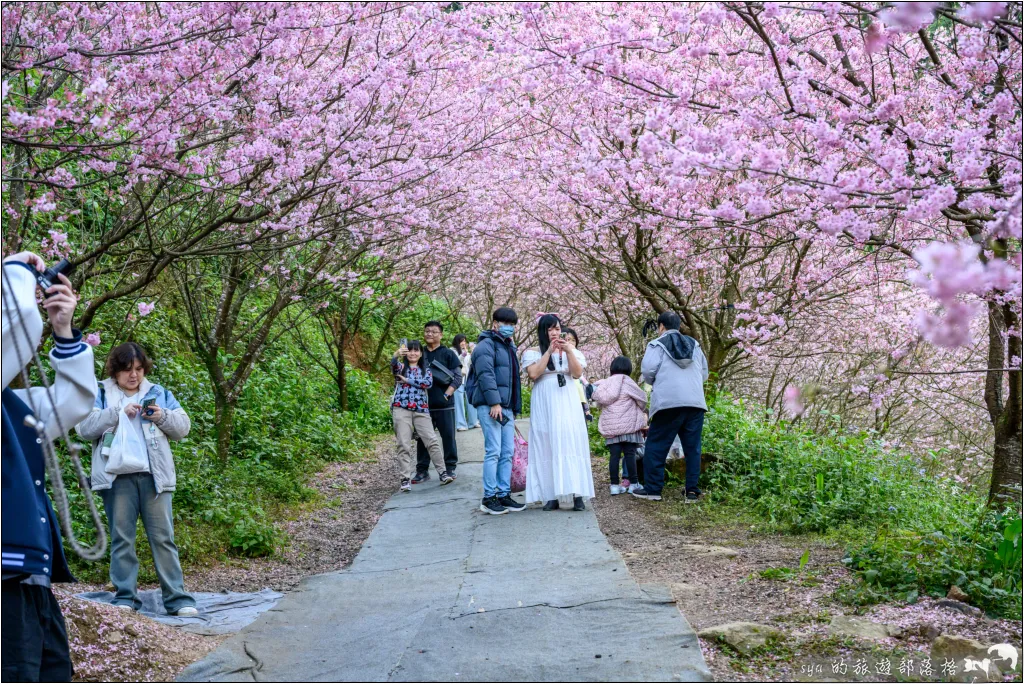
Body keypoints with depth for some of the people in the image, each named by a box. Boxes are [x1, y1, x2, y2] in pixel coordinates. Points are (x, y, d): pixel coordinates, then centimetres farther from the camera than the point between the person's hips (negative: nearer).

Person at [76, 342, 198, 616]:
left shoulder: (159, 393, 16)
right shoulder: (100, 394, 10)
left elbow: (183, 427, 13)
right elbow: (84, 427, -3)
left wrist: (163, 417, -6)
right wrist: (118, 413, -12)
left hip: (154, 476, 1)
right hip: (117, 476, -1)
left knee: (163, 537, -1)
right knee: (121, 537, 1)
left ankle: (177, 598, -1)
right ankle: (125, 596, 7)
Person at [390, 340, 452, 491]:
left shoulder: (426, 369, 15)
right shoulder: (400, 367, 10)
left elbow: (429, 383, -6)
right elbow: (392, 363, -15)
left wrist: (407, 380, -7)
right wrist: (397, 354, -38)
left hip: (421, 409, 1)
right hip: (401, 409, -1)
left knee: (432, 441, -3)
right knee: (404, 445, -4)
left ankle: (443, 472, 4)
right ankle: (405, 479, -1)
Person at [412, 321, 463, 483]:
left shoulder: (448, 354, 4)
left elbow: (457, 377, -1)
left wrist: (446, 395, -11)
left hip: (444, 405, -2)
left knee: (448, 436, 1)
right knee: (423, 438, 4)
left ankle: (450, 468, 12)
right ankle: (422, 471, 10)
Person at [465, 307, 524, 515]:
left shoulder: (509, 347, 23)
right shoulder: (486, 345, -5)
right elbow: (485, 375, -16)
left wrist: (515, 408, 22)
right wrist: (494, 402, -23)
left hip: (507, 407, 9)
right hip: (490, 406, -9)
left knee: (507, 453, 7)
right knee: (494, 451, -10)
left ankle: (504, 494, 12)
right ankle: (488, 498, -6)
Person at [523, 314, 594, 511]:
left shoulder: (571, 350, 14)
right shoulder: (533, 353, 7)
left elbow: (577, 373, 0)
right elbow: (533, 374, -10)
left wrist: (569, 351, -11)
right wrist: (549, 351, -10)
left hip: (567, 403, 1)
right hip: (544, 404, -1)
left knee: (571, 443, -7)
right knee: (548, 446, -5)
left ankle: (577, 495, -9)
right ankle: (551, 496, -4)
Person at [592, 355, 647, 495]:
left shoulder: (604, 383, 10)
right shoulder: (627, 382, -4)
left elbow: (598, 400, 8)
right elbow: (642, 398, 0)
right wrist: (641, 410, 19)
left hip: (610, 425, 4)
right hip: (628, 424, -4)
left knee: (614, 455, 2)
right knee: (630, 453, -1)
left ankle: (614, 485, 0)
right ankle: (633, 483, 0)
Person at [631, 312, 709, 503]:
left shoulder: (658, 344, 3)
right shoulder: (694, 345, 19)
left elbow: (647, 370, -7)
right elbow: (704, 374, 22)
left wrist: (654, 383, 13)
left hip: (669, 403, -4)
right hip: (696, 403, 4)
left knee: (656, 445, 4)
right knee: (692, 448, 8)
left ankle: (652, 489, 4)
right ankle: (692, 490, 5)